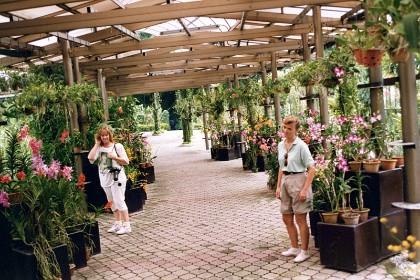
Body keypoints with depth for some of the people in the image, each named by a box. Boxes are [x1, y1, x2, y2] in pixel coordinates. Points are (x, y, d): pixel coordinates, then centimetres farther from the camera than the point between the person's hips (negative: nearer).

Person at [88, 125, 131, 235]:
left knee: (119, 201, -8)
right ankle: (118, 223, 26)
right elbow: (90, 157, -14)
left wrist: (114, 157, -17)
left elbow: (126, 161, -4)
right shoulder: (99, 148, 6)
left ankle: (126, 225, -3)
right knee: (112, 203, 14)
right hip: (105, 179, 5)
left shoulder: (117, 146, -3)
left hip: (116, 177, -5)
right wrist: (97, 144, -6)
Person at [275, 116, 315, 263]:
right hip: (285, 181, 7)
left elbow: (311, 169, -14)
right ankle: (295, 248, 29)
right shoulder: (281, 145, 8)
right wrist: (278, 186, 11)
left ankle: (304, 251, 15)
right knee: (286, 219, 14)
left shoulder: (301, 146, -13)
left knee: (300, 219, 1)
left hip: (298, 180, -7)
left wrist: (305, 189, -19)